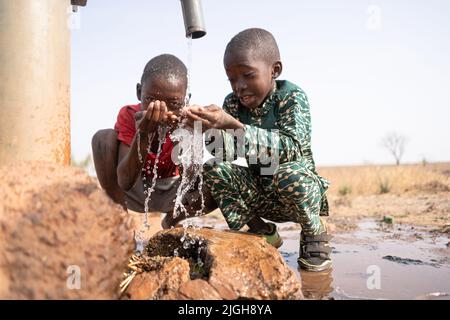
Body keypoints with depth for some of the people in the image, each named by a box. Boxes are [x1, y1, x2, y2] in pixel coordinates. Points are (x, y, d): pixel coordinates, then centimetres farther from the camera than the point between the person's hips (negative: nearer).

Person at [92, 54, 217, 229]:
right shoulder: (129, 115, -19)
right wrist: (142, 134, -44)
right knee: (104, 136, -23)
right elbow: (125, 182, -29)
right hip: (134, 192, 0)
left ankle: (172, 218, 3)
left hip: (170, 194, 1)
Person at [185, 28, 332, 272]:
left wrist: (235, 127, -46)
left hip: (300, 190, -5)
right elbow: (227, 151, -13)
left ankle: (315, 232, -5)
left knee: (290, 174, -37)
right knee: (212, 169, -14)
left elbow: (291, 147, -36)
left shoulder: (292, 97, -18)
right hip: (259, 195, 5)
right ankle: (260, 231, 0)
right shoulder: (233, 103, -4)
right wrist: (210, 127, -34)